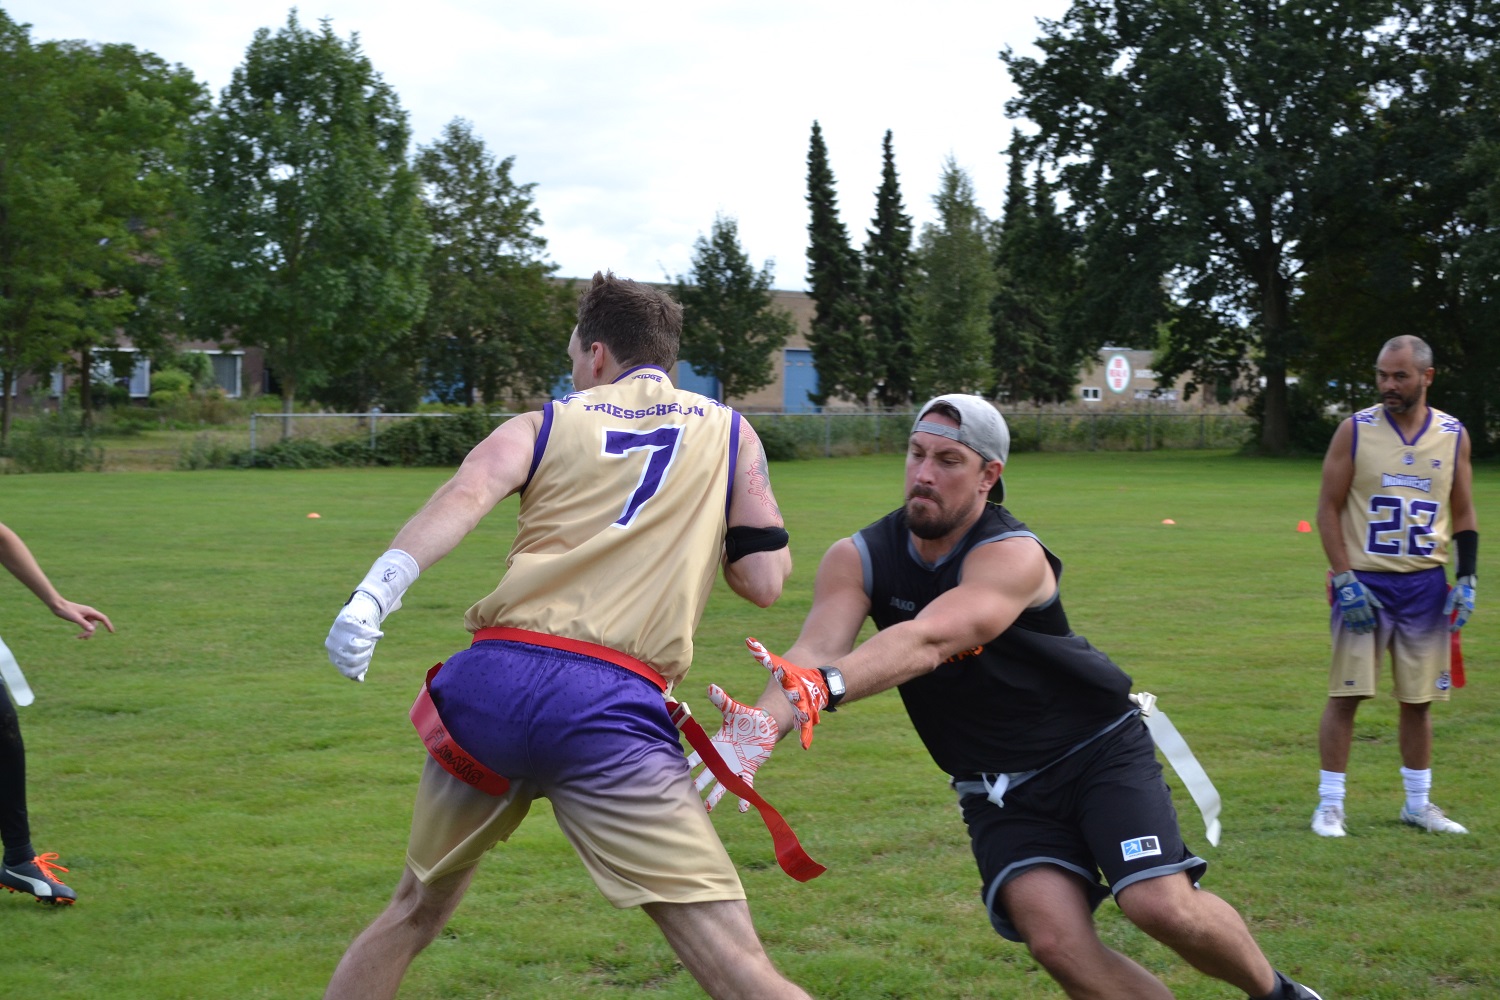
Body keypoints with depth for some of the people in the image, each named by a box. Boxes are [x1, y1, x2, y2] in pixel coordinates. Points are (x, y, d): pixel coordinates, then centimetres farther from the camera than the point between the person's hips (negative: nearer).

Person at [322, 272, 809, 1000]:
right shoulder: (729, 431, 17)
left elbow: (465, 496, -4)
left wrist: (375, 593, -18)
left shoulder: (546, 424, 17)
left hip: (493, 677, 3)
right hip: (611, 706, -2)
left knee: (414, 912, 25)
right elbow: (764, 582, 9)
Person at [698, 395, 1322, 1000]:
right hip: (999, 791, 3)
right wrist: (758, 727, -46)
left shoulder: (1013, 556, -23)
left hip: (1101, 751, -3)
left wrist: (825, 689, -57)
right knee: (1057, 942, -18)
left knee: (1163, 906, -21)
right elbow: (816, 650, -25)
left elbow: (928, 641, -41)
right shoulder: (858, 559, -7)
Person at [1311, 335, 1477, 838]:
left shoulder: (1453, 436, 4)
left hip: (1426, 584, 3)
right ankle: (1329, 804, 4)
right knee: (1345, 694, -4)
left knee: (1418, 698, 9)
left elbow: (1463, 514, 12)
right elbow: (1328, 507, -3)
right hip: (1364, 582, -3)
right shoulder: (1355, 430, -4)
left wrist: (1466, 579, 1)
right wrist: (1345, 579, -11)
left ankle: (1418, 804, 21)